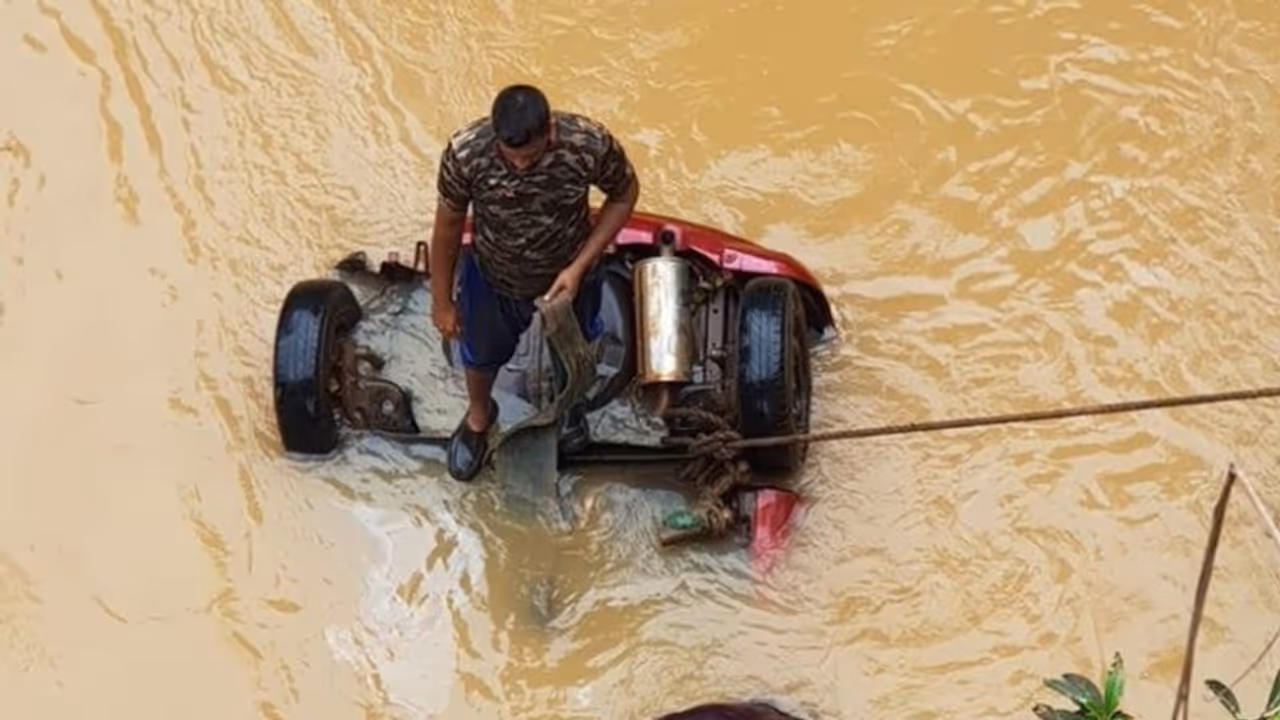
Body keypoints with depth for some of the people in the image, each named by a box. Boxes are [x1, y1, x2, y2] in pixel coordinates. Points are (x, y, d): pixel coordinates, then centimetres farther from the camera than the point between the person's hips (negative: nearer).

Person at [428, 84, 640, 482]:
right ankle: (479, 415, 61)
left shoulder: (591, 145, -37)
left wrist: (579, 267, -20)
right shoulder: (464, 153, -36)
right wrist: (442, 300, -5)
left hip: (569, 272, 1)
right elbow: (448, 225, -17)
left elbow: (625, 194, -14)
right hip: (493, 276, 0)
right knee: (481, 354, 27)